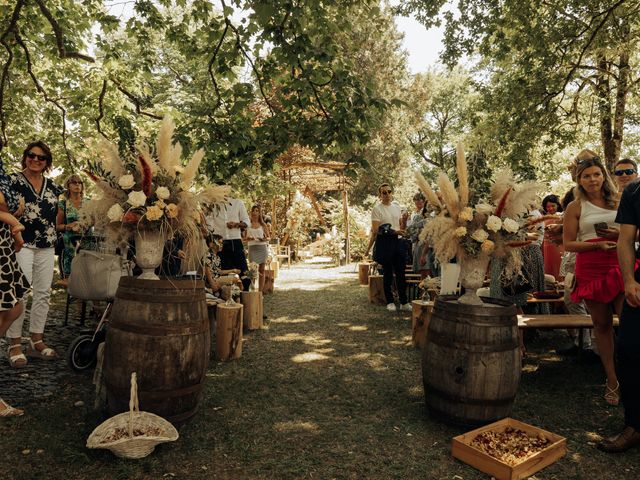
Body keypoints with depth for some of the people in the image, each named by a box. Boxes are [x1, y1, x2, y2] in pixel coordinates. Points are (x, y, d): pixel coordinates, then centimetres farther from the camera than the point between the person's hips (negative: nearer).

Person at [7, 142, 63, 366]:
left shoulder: (52, 186, 14)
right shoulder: (13, 181, 0)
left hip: (46, 246, 5)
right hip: (21, 244, -5)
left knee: (43, 293, 7)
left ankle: (36, 340, 17)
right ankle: (14, 344, 3)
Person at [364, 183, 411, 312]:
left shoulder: (397, 206, 12)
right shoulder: (377, 208, -5)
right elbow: (375, 230, -10)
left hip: (398, 241, 5)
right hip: (384, 242, -5)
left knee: (400, 272, 5)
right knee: (387, 273, 4)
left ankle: (404, 302, 14)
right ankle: (390, 302, 16)